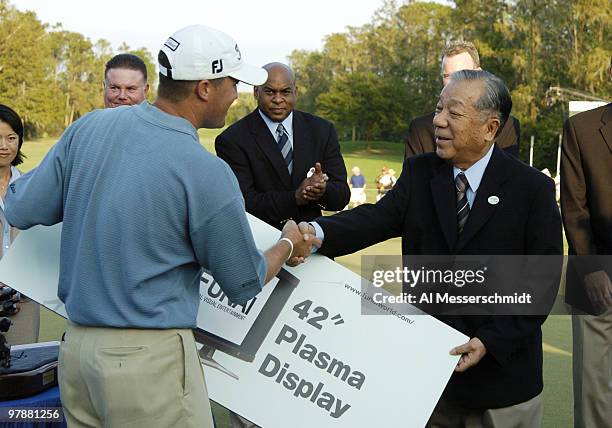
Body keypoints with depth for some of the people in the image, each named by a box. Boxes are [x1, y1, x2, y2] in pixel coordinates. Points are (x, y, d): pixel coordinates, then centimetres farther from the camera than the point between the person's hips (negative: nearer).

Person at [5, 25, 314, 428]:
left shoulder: (89, 127, -1)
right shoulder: (206, 172, -16)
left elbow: (22, 210, 7)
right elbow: (245, 285, -4)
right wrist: (288, 244, 17)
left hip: (75, 348, 6)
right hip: (152, 358, -6)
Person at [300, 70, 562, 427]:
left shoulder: (533, 189, -8)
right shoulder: (419, 173, 1)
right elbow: (378, 218, -15)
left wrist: (491, 341, -16)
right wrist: (317, 233, -34)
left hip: (500, 368, -2)